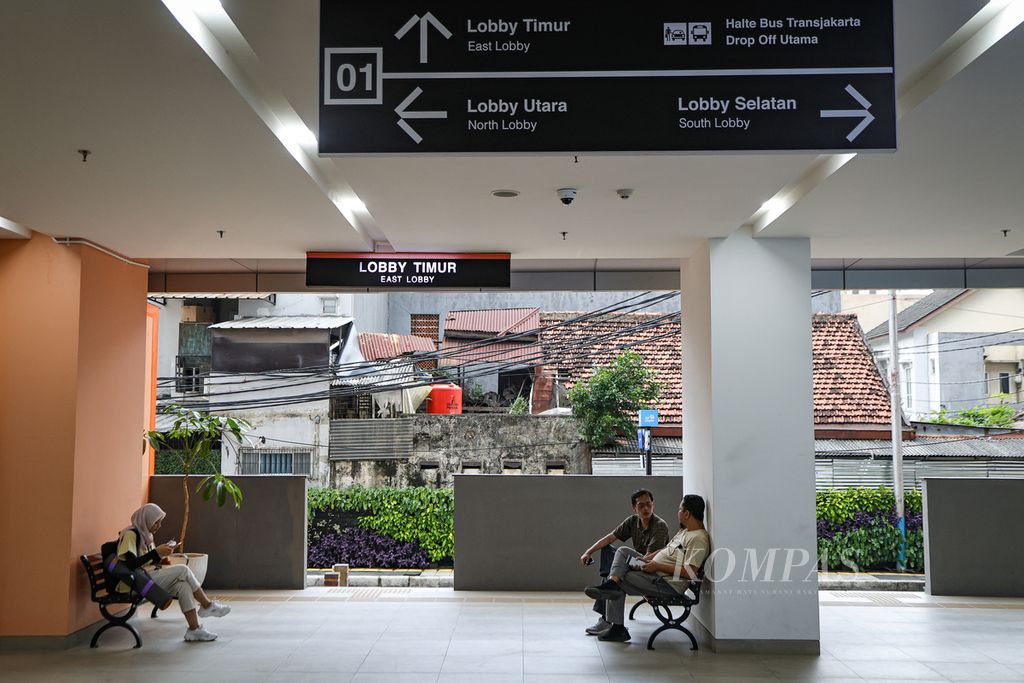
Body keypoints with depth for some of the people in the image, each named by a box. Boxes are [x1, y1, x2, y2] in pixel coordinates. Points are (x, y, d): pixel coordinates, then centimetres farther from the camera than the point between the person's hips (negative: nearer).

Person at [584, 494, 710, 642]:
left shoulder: (699, 538, -18)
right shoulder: (685, 530, 14)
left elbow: (690, 572, -25)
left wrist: (658, 566, -21)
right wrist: (646, 559, 9)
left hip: (668, 584, -10)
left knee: (619, 583, -10)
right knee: (622, 551, 1)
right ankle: (613, 581, -20)